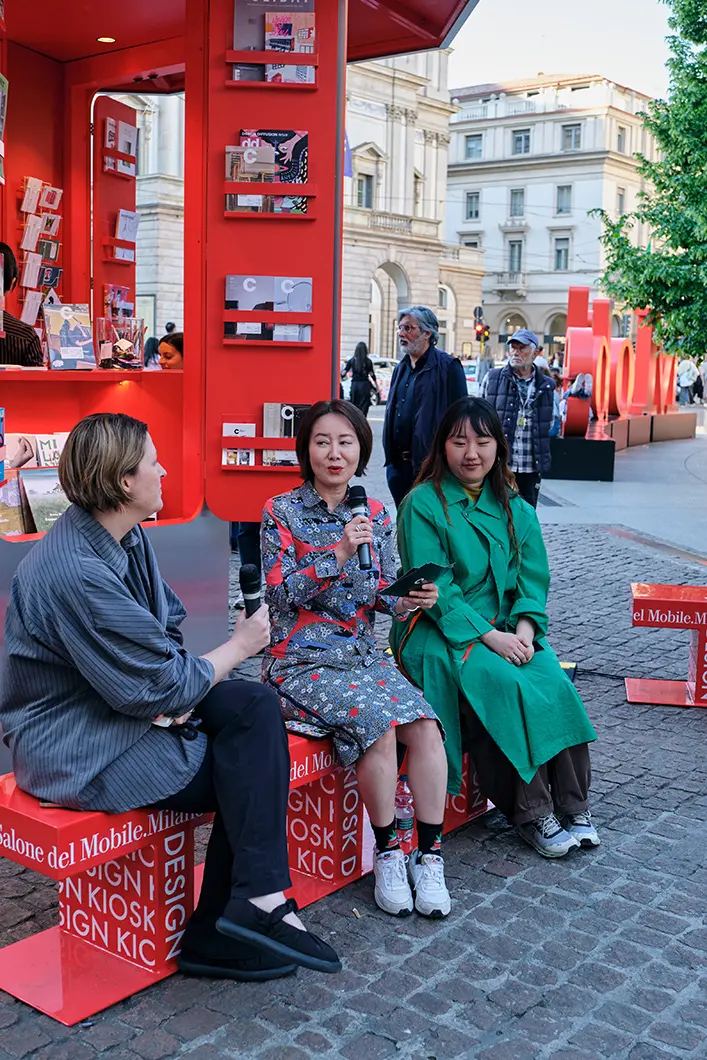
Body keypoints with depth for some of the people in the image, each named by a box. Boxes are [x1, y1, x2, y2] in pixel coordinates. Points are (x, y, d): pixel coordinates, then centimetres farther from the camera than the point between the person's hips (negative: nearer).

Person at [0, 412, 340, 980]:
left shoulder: (127, 535, 2)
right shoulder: (76, 574, -28)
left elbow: (168, 627, 10)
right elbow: (161, 686, -23)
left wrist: (172, 692, -11)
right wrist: (240, 645, -8)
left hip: (127, 706, 9)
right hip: (75, 750, -9)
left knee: (256, 706, -9)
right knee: (247, 772, -13)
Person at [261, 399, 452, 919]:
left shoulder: (375, 514, 9)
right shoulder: (282, 512, -2)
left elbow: (384, 593, 13)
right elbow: (283, 592, -11)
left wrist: (408, 600, -10)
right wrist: (339, 553, -23)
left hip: (364, 655, 4)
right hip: (303, 662, -4)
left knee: (426, 726, -21)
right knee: (378, 725, -28)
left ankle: (429, 857, -7)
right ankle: (388, 853, -8)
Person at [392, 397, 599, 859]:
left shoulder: (516, 509, 12)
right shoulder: (423, 504, -4)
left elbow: (533, 579, 7)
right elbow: (433, 588, -12)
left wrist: (524, 628, -13)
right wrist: (488, 636, -19)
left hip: (506, 631, 5)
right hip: (441, 632, -4)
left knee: (554, 681, -23)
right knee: (503, 684, -29)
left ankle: (573, 807, -14)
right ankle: (533, 813, -18)